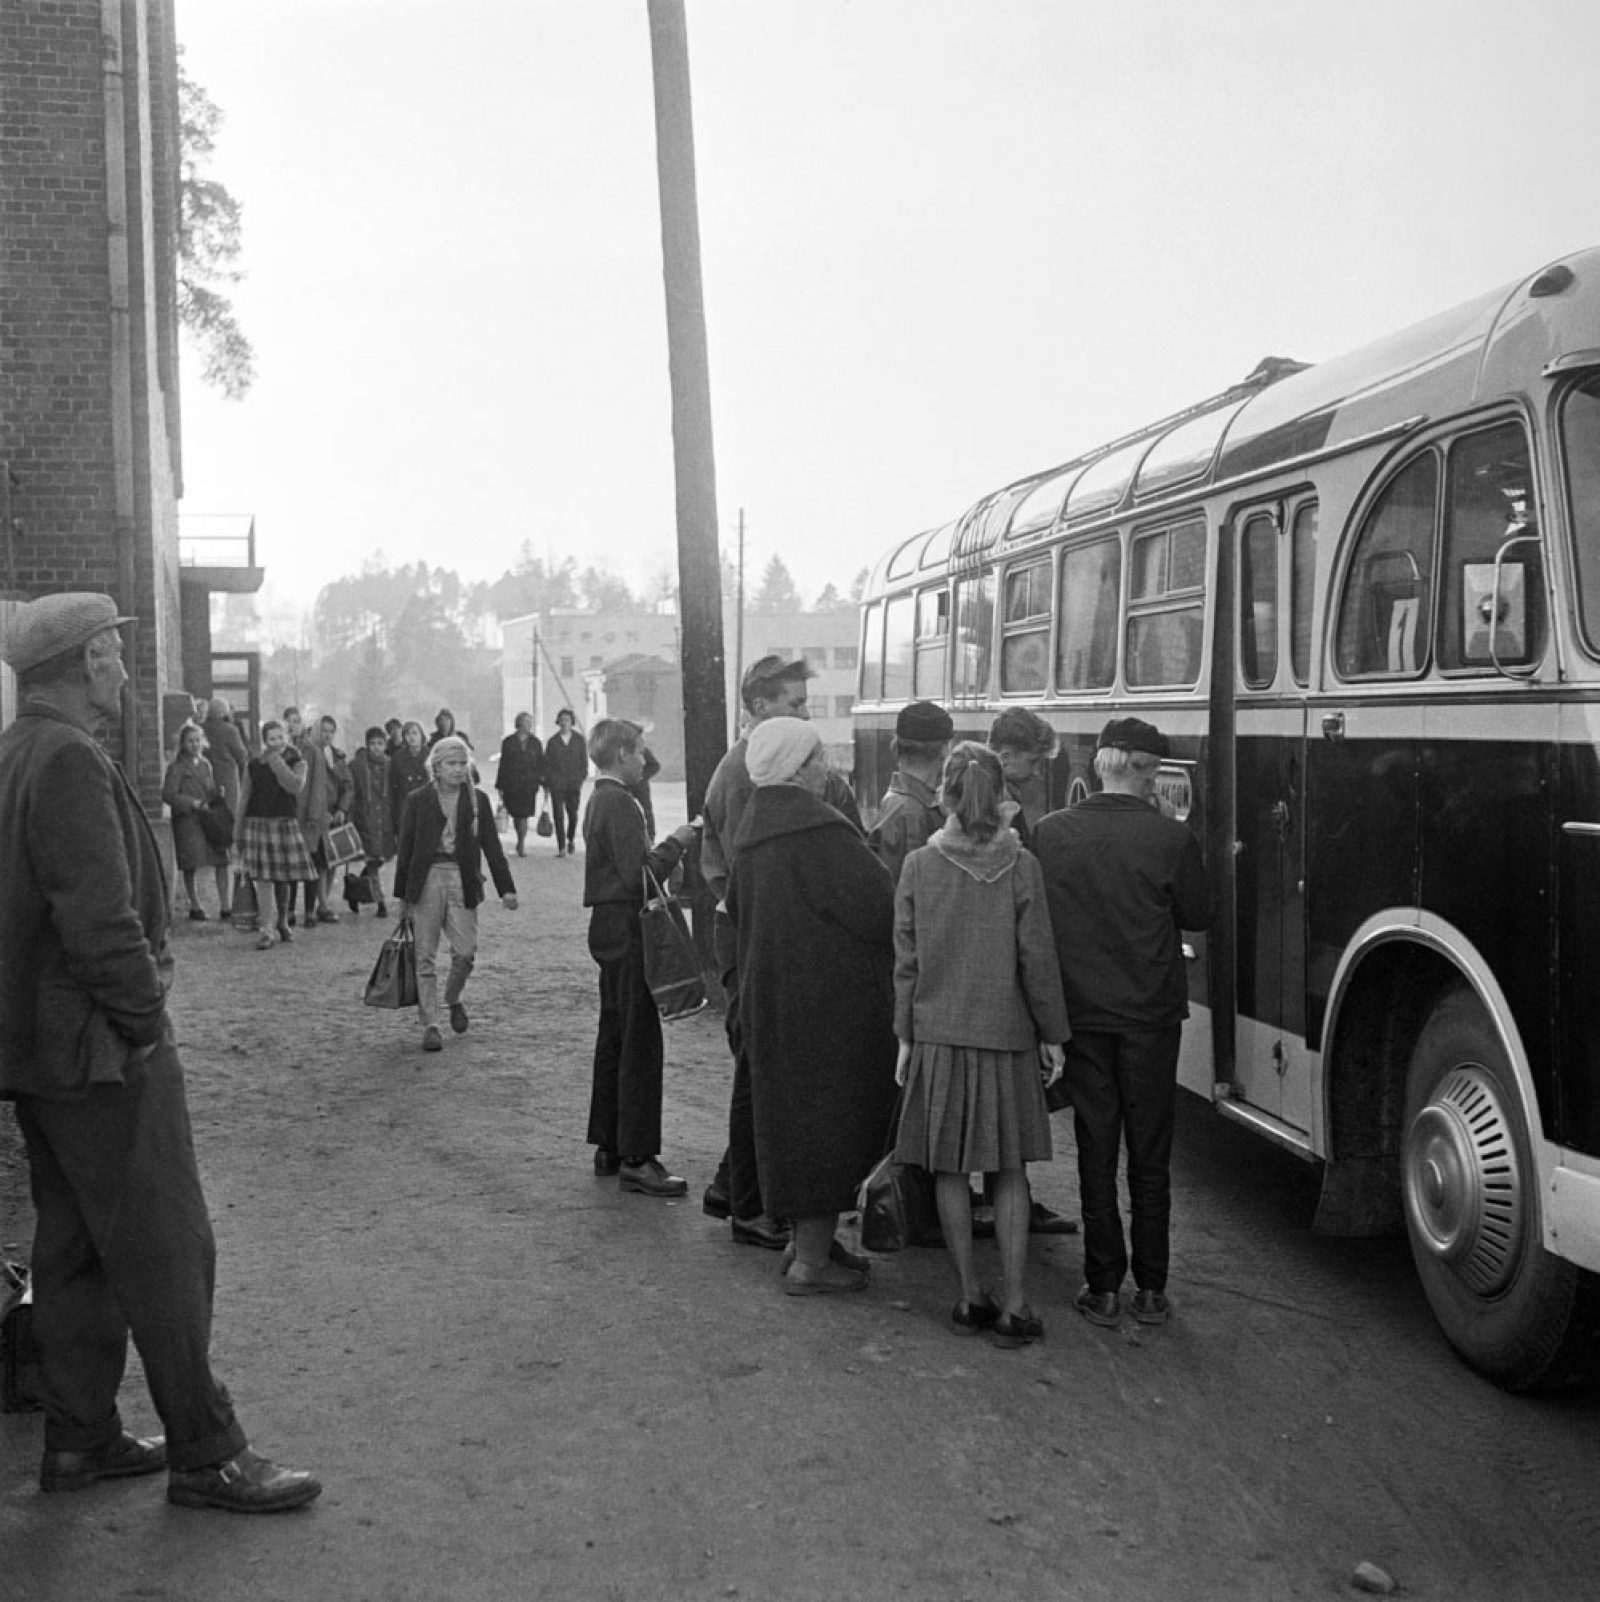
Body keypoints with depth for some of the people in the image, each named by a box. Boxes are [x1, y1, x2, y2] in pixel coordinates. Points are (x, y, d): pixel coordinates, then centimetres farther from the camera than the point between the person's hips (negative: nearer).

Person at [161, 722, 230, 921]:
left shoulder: (205, 764, 16)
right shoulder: (176, 767, -4)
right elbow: (168, 794, -12)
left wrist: (218, 793, 1)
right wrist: (194, 803, -16)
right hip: (187, 820, -5)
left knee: (222, 860, -3)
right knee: (191, 865, 0)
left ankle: (225, 907, 1)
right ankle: (194, 907, 13)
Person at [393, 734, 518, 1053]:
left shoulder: (478, 800, 7)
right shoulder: (417, 800, 4)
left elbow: (492, 846, 7)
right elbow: (405, 848, 6)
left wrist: (506, 888, 2)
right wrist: (402, 893, 5)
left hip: (462, 880, 1)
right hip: (426, 880, -1)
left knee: (465, 951, -5)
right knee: (425, 957, 1)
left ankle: (453, 999, 25)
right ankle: (429, 1024, 8)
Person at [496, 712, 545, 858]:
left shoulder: (536, 743, 9)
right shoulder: (508, 742, 5)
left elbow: (541, 764, 11)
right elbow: (503, 764, 5)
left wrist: (542, 779, 0)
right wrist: (500, 786, 2)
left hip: (529, 784, 0)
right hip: (512, 784, 0)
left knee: (524, 814, -9)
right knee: (516, 814, 6)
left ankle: (522, 843, -6)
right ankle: (522, 843, 22)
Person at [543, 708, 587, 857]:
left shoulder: (579, 739, 7)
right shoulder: (553, 741, 6)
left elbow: (584, 760, 9)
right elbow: (546, 763, 7)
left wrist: (582, 778, -1)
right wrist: (547, 783, 1)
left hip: (574, 783, 0)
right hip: (556, 783, 0)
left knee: (573, 813, 0)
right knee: (559, 815, -4)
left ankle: (571, 839, 26)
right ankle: (561, 847, 0)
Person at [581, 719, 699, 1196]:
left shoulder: (598, 799, 14)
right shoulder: (619, 804, -17)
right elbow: (639, 874, -23)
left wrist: (665, 847, 11)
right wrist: (675, 843, -11)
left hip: (607, 925, 11)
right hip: (627, 928, -11)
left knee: (613, 1038, 15)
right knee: (640, 1043, -7)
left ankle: (608, 1147, 23)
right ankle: (637, 1159, -5)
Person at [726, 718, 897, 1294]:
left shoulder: (753, 826, 8)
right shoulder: (817, 829, -20)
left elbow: (736, 910, 18)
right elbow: (876, 906, -21)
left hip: (769, 995, 9)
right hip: (829, 1001, -9)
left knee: (793, 1116, 17)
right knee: (827, 1119, 1)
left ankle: (811, 1241, 28)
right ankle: (811, 1261, 8)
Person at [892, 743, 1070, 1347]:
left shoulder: (919, 866, -4)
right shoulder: (1021, 867, -7)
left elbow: (906, 959, 0)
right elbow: (1037, 959, -5)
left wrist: (905, 1035, 8)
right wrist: (1051, 1033, 6)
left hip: (939, 1033, 0)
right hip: (1007, 1034, 0)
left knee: (949, 1169, 10)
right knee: (1009, 1171, 9)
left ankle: (970, 1297, 15)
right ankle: (1013, 1305, 7)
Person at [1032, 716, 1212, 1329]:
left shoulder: (1050, 833, -6)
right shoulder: (1171, 838, -13)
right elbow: (1198, 915, 0)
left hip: (1081, 1014, 1)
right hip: (1152, 1014, -1)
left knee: (1096, 1153, 10)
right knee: (1150, 1157, 11)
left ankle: (1103, 1288, 13)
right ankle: (1151, 1289, 17)